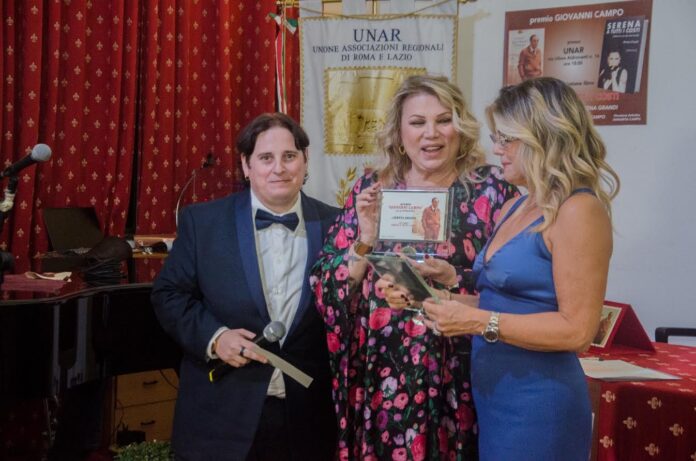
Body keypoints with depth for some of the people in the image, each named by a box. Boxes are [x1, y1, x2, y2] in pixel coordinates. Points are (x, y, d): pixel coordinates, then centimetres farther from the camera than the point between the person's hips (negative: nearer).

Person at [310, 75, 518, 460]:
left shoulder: (490, 190, -3)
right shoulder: (370, 189, 4)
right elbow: (326, 289, 1)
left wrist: (452, 281, -20)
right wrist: (365, 242, -15)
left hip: (459, 382, -2)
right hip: (380, 380, 2)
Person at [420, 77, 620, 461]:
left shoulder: (578, 211, -15)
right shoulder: (515, 208, 11)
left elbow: (576, 329, -19)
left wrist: (477, 322, -21)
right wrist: (448, 300, -1)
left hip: (537, 401, -8)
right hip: (492, 394, 8)